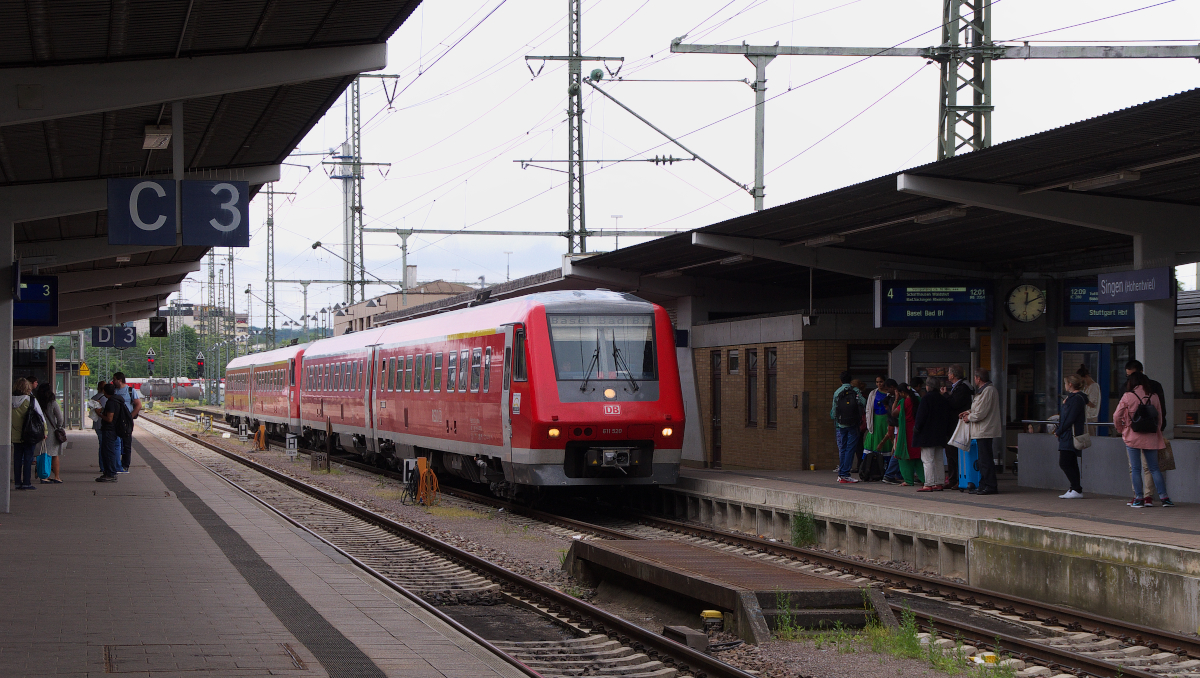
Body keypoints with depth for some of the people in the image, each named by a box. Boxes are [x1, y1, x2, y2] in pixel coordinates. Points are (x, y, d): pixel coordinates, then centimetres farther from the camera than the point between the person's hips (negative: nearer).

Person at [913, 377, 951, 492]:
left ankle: (928, 484, -11)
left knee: (927, 460, -7)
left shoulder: (926, 399, -12)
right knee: (938, 460, 12)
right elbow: (948, 418, 14)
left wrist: (916, 428, -4)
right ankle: (939, 483, 12)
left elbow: (921, 417, -15)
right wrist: (946, 433, 20)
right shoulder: (943, 400, 9)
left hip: (927, 435, -7)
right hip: (940, 435, 7)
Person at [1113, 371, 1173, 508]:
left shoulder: (1128, 396, -6)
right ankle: (1164, 497, 3)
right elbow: (1160, 418, 8)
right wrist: (1157, 433, 21)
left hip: (1132, 437, -3)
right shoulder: (1154, 397, 2)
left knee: (1135, 469, 4)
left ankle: (1138, 498, 2)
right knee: (1154, 468, 8)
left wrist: (1120, 429, 16)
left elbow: (1117, 416, -2)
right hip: (1150, 438, 3)